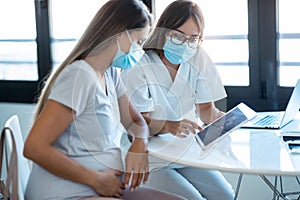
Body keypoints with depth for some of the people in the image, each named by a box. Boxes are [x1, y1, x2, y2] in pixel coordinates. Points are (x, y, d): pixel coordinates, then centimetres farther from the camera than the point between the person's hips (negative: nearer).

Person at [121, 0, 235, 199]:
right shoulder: (140, 67, -11)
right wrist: (170, 126, -38)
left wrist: (221, 118, -21)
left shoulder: (199, 59, 2)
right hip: (150, 161, -4)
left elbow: (206, 108, 3)